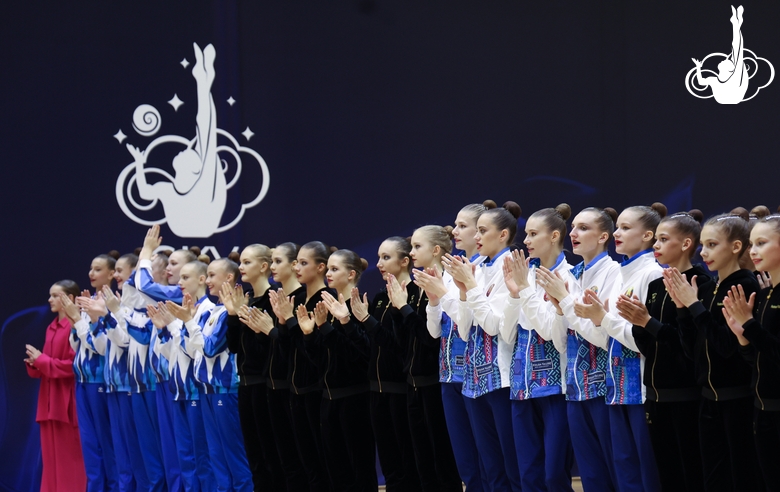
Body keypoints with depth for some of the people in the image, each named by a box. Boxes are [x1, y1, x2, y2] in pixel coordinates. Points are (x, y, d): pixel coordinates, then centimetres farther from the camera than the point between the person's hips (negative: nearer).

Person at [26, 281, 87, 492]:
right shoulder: (51, 328, 16)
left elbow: (74, 365, -17)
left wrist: (42, 360, -13)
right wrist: (35, 363, -2)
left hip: (68, 401, -9)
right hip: (49, 401, 9)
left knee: (71, 457, -5)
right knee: (51, 457, 8)